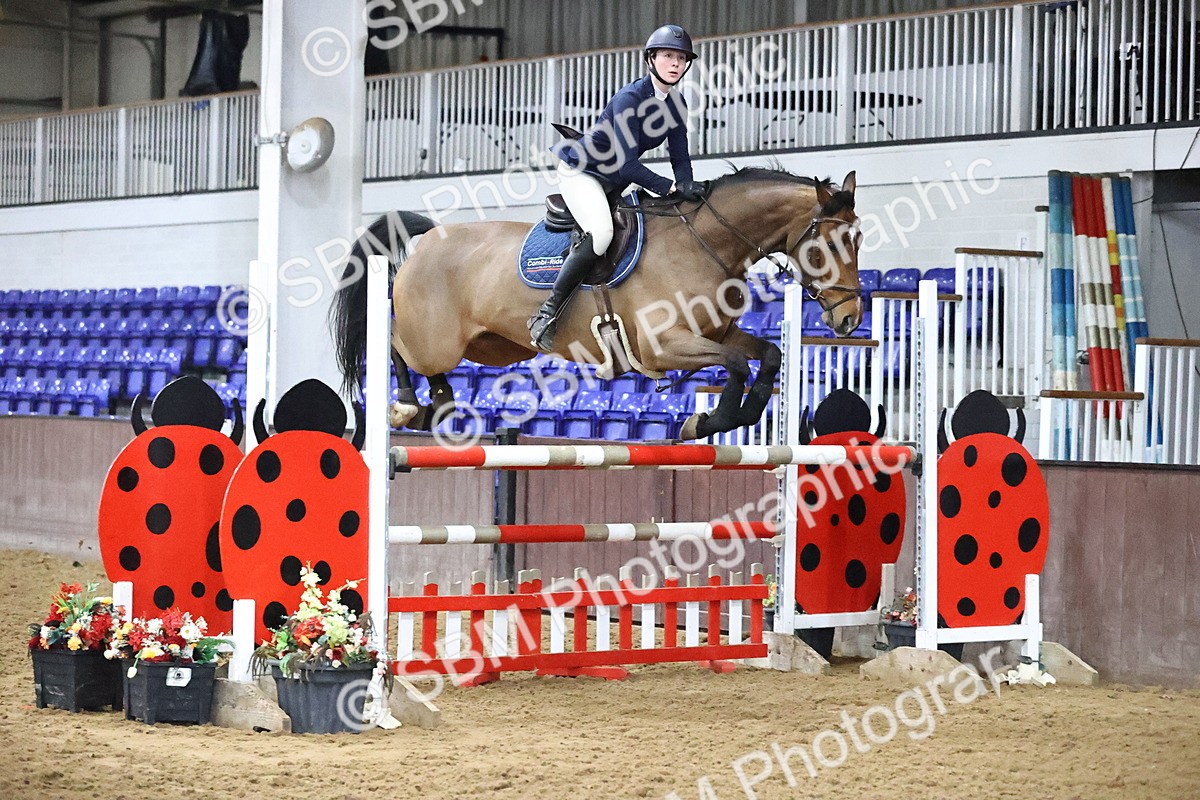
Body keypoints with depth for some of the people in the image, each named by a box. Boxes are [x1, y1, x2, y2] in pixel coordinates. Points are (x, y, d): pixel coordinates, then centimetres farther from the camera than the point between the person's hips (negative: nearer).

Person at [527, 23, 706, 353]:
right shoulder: (629, 99, -25)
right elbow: (628, 165, -31)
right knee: (600, 233, -32)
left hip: (615, 183, 9)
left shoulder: (676, 103, -1)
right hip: (581, 172, -9)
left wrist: (688, 186, -21)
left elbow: (680, 156, -1)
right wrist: (672, 188, -33)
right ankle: (547, 314, -26)